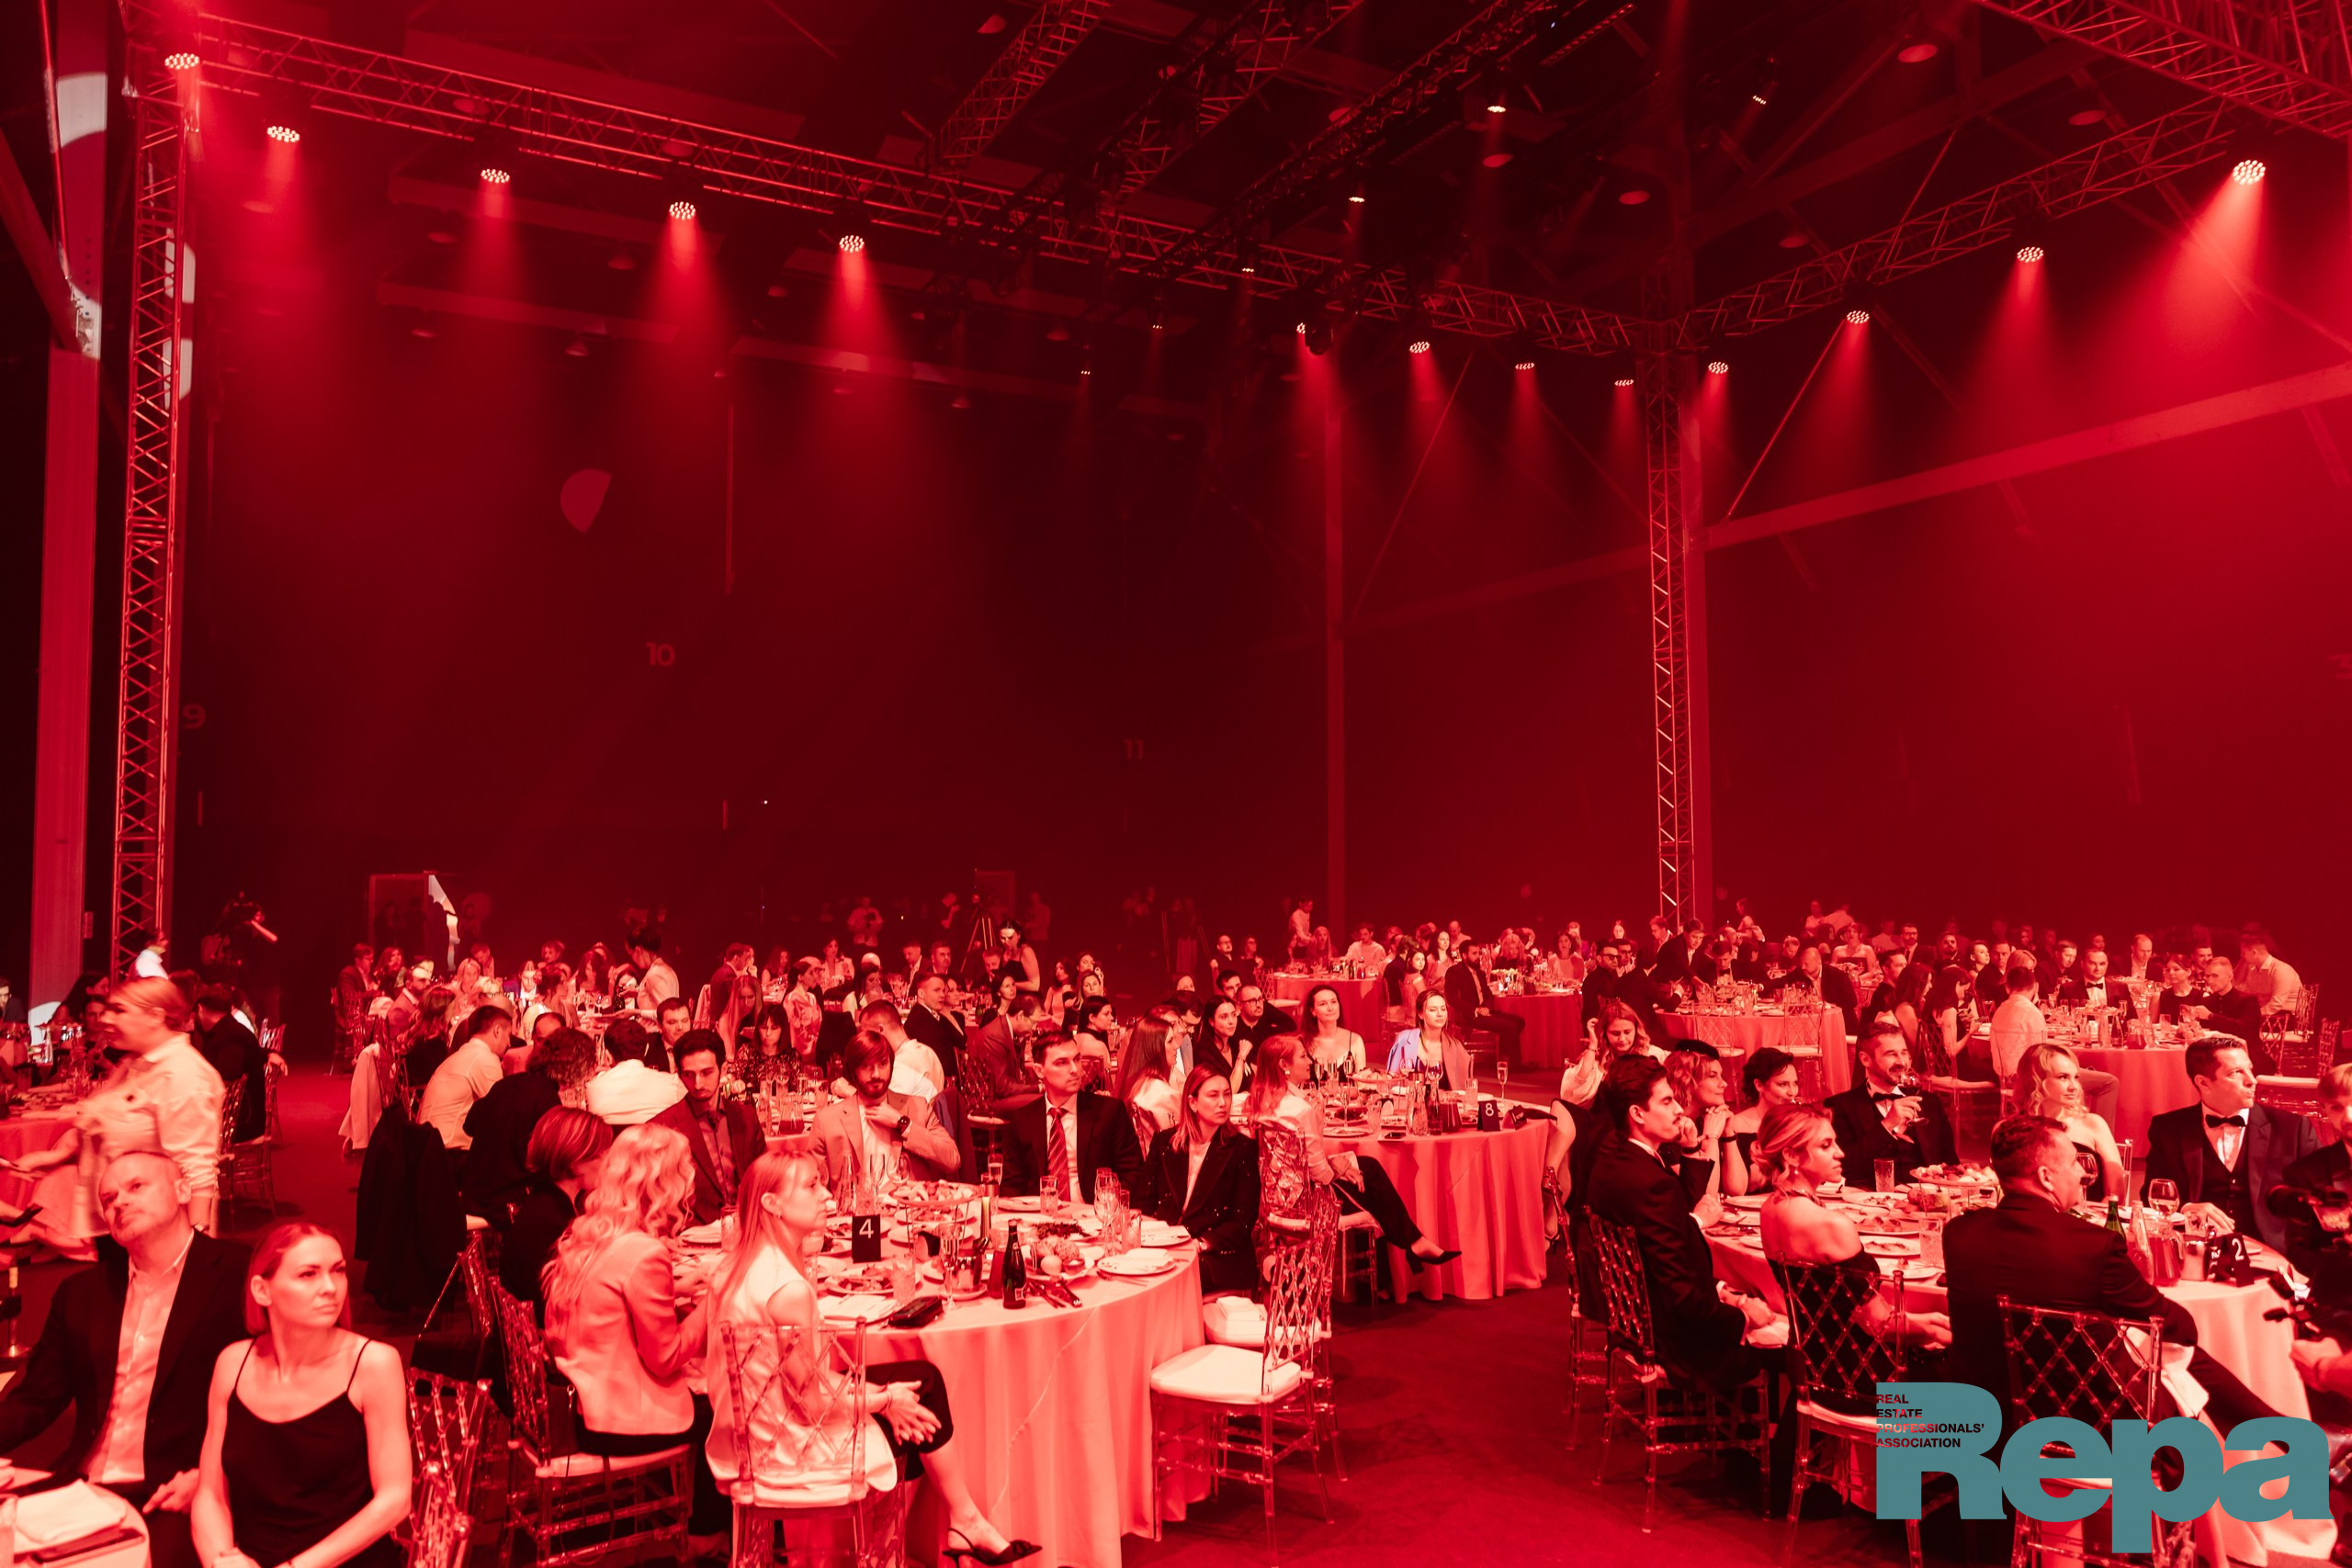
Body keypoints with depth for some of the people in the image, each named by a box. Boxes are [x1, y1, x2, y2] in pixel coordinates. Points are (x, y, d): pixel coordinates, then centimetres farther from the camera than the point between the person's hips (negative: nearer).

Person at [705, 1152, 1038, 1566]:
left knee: (923, 1377, 13)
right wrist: (884, 1400, -5)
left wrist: (873, 1394, 1)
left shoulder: (739, 1266, 2)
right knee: (925, 1388, 4)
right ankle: (966, 1523, 21)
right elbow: (814, 1406, -22)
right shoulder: (788, 1288, -27)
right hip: (791, 1451, -9)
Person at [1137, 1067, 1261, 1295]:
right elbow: (1144, 1202, 12)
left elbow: (1243, 1220, -2)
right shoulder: (1164, 1141, 12)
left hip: (1218, 1257, -3)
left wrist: (1201, 1244, -17)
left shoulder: (1242, 1149, 3)